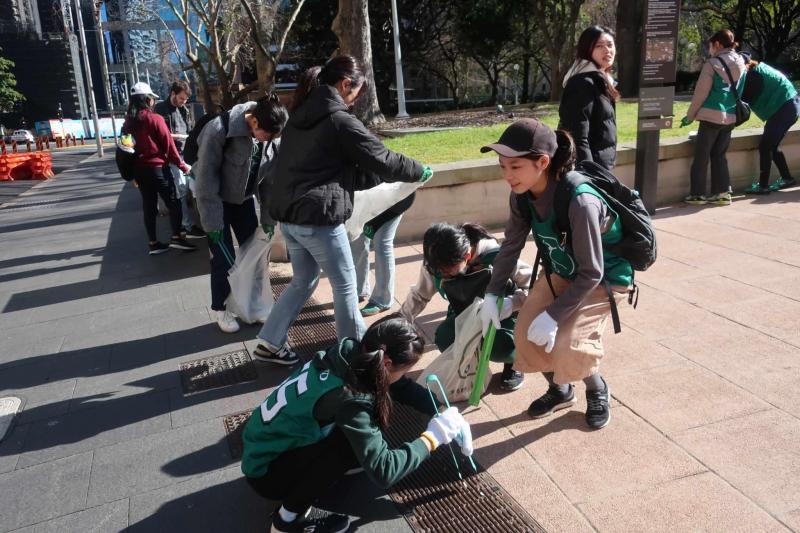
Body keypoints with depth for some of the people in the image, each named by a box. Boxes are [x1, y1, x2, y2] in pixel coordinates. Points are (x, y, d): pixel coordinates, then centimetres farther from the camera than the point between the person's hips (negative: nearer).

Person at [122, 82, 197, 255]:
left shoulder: (129, 121, 6)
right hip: (157, 168, -6)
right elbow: (168, 144, -10)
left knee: (149, 206, 10)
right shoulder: (155, 119, -11)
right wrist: (182, 165, -1)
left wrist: (132, 173, 17)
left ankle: (153, 243, 14)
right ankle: (176, 237, -2)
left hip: (139, 169, 6)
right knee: (173, 203, 3)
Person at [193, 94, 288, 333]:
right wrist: (213, 222, -21)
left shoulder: (274, 138, -16)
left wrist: (268, 219, -5)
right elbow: (206, 177, -23)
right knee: (224, 259, -3)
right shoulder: (220, 129, -30)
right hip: (217, 200, -4)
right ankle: (221, 310, 18)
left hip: (244, 199, 5)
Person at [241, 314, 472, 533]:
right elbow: (383, 471, -31)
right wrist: (432, 437, -21)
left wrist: (444, 414, -3)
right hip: (265, 472, -7)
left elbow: (400, 386, 4)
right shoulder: (347, 397, -33)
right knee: (355, 440, -25)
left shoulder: (350, 355, -12)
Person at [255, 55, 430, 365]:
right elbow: (382, 160, -8)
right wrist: (420, 172, 8)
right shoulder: (340, 120, -12)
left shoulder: (300, 115, 13)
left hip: (288, 214, 8)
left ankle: (269, 343, 23)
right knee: (345, 284, 8)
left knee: (303, 281, 21)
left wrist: (363, 176, 26)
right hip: (318, 217, -8)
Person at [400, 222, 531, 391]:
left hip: (503, 315, -3)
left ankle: (513, 361, 6)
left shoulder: (496, 257, -32)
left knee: (501, 348, -33)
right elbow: (419, 295, -3)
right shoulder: (435, 263, -20)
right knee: (444, 339, -26)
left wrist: (511, 304, -38)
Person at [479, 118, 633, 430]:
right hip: (563, 273, 6)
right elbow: (511, 246, -2)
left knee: (567, 345, -21)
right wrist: (493, 294, -6)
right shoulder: (522, 195, -17)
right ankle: (559, 390, 24)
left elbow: (590, 273, -30)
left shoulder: (579, 202, -38)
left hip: (604, 278, -6)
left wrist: (554, 315, -30)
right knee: (526, 334, -6)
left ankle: (597, 392, 14)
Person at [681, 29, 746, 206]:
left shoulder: (712, 64, -8)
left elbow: (701, 93, -6)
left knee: (701, 156, 3)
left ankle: (697, 194, 5)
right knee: (719, 155, 15)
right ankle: (723, 192, 12)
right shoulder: (741, 65, 11)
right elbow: (739, 92, 16)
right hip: (731, 117, 6)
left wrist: (689, 116, 2)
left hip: (712, 115, -6)